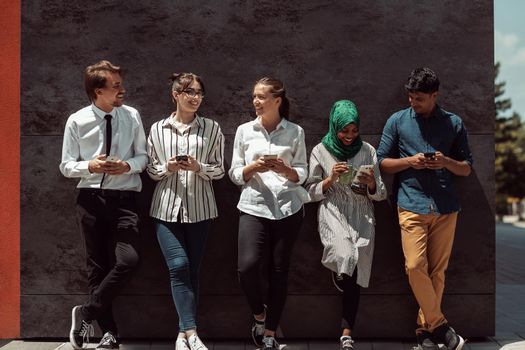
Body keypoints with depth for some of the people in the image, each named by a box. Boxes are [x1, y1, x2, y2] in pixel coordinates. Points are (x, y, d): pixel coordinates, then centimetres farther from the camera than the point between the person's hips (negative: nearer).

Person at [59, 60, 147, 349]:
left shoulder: (131, 116, 0)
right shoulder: (77, 121, -3)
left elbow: (143, 155, 9)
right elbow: (66, 166, 3)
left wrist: (128, 166, -13)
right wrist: (91, 166, -17)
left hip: (124, 198, 1)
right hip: (91, 198, 0)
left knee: (128, 260, -16)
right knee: (96, 266, 6)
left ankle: (86, 313, 3)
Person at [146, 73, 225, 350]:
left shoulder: (211, 128, 4)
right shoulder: (158, 129, 6)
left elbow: (219, 170, 4)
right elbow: (151, 169, 9)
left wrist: (198, 167, -15)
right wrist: (168, 168, -11)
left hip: (199, 209, 0)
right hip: (167, 207, 0)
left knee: (192, 270, 5)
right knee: (179, 267, -12)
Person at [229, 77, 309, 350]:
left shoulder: (295, 132, 5)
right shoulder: (244, 131, 7)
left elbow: (302, 175, 6)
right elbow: (234, 174, 7)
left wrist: (284, 168, -14)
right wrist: (254, 167, -12)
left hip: (287, 208, 0)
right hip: (254, 207, 0)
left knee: (279, 271, 4)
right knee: (247, 266, -17)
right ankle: (259, 313, 13)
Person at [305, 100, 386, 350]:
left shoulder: (367, 151, 8)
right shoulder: (321, 151, 3)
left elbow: (380, 195, 9)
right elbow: (312, 193, 5)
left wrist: (371, 183, -12)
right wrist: (331, 179, -11)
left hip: (362, 217, 2)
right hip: (333, 213, -2)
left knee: (354, 273, -3)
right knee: (345, 257, -29)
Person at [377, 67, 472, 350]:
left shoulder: (453, 123, 6)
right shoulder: (397, 121, 4)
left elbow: (466, 168, 10)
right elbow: (382, 163, 6)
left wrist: (446, 162, -11)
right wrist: (409, 161, -11)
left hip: (445, 208, 1)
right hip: (412, 206, -1)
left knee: (437, 271, 5)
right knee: (415, 266, -13)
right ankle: (439, 325, 1)